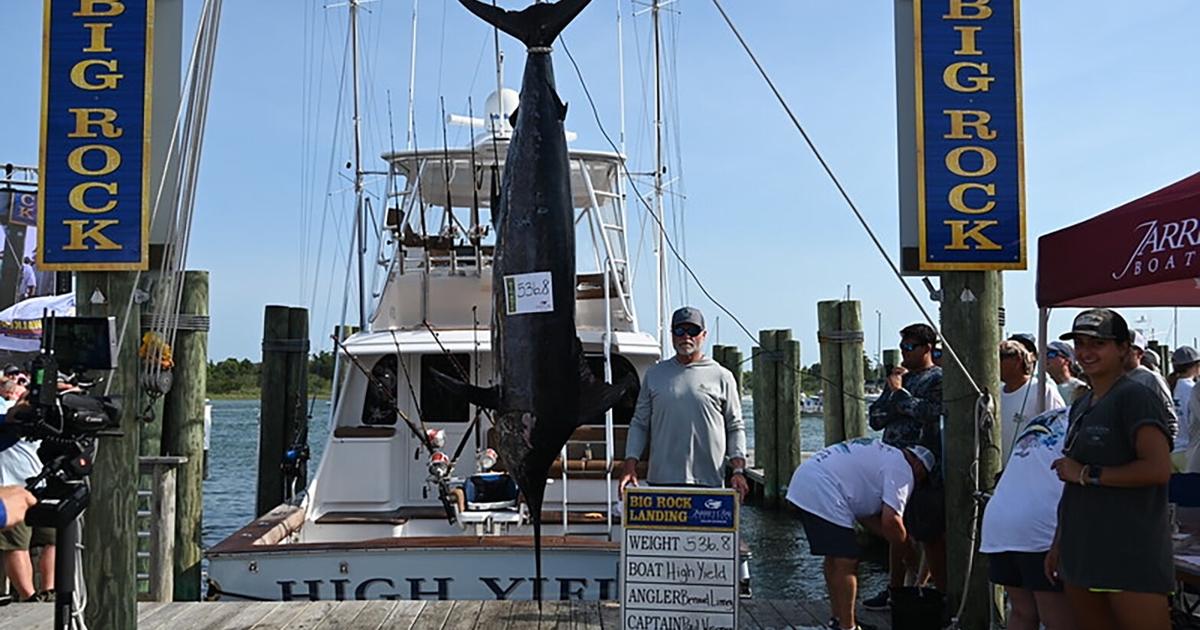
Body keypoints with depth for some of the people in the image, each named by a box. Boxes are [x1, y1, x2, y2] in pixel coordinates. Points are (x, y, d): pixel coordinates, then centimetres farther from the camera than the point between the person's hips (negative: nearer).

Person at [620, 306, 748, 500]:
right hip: (662, 479, 1)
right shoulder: (654, 374, 13)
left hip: (709, 480, -1)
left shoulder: (722, 376, 8)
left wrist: (738, 470, -2)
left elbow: (736, 427, 9)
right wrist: (630, 464, 2)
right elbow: (639, 424, 14)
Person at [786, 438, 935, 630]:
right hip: (822, 493, -11)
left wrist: (896, 538, 20)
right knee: (846, 562, -4)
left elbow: (863, 513, 24)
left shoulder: (883, 455, 25)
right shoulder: (902, 470, -4)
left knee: (834, 559, 21)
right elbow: (890, 520, -14)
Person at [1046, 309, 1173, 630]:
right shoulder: (1081, 406, 17)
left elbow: (1159, 468, -21)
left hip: (1131, 556, -8)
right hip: (1081, 553, 8)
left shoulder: (1135, 397, -9)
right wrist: (1058, 542, 19)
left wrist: (1088, 474, -15)